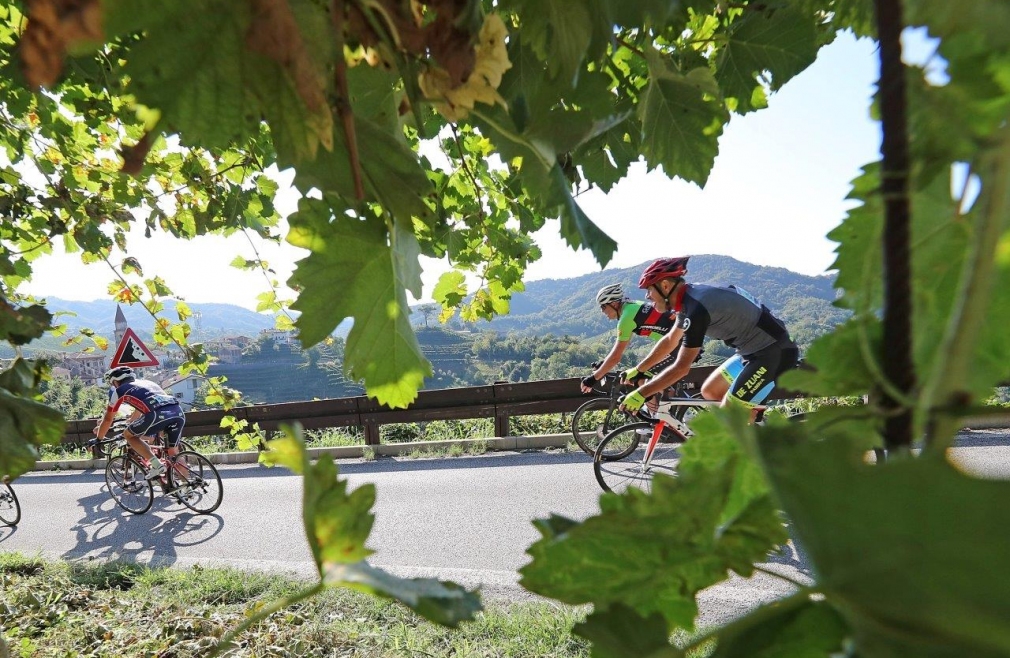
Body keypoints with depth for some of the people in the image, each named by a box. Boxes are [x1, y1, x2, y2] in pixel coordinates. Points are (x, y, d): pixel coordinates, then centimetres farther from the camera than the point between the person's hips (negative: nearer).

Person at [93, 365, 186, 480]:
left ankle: (156, 464, 3)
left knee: (128, 435, 17)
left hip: (159, 414, -6)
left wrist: (98, 439, 45)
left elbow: (108, 419, 30)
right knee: (173, 453, 19)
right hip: (178, 412, 6)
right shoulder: (145, 382, 37)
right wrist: (129, 424, 68)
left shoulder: (118, 391, 21)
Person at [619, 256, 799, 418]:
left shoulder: (696, 307, -23)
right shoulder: (691, 297, 6)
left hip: (775, 353, -10)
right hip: (754, 350, 10)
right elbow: (669, 341, 20)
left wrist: (640, 394, -17)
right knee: (710, 391, 14)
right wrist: (637, 370, 22)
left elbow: (681, 368, -23)